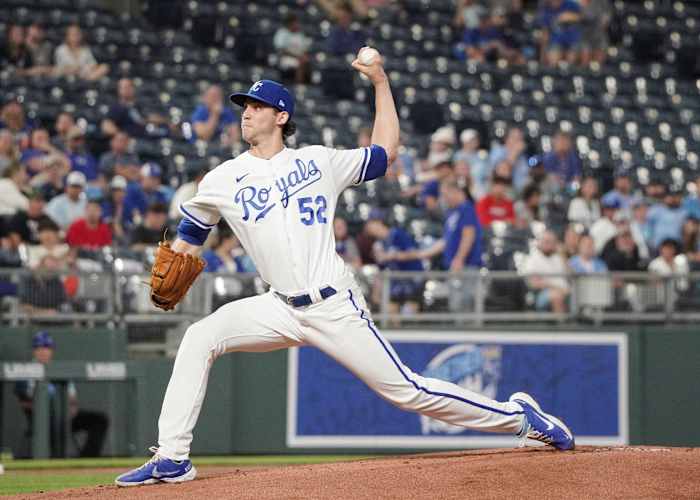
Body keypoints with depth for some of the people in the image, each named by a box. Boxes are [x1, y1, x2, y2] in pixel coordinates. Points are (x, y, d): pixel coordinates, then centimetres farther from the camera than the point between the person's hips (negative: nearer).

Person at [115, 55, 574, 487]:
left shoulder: (318, 161, 5)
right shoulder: (223, 181, 8)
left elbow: (385, 152, 16)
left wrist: (380, 81, 12)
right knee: (200, 339, -18)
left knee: (406, 390, -5)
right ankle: (172, 459, -15)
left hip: (337, 308, -2)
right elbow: (188, 238, 16)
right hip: (281, 309, 3)